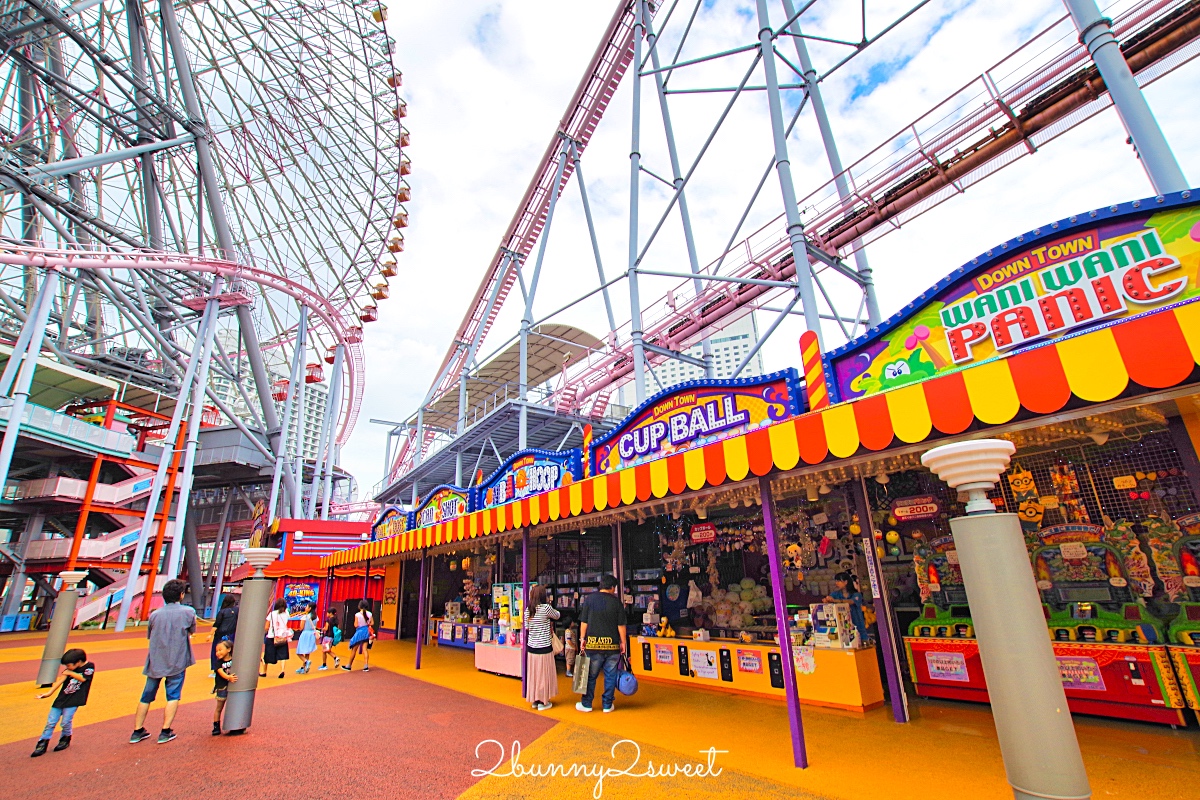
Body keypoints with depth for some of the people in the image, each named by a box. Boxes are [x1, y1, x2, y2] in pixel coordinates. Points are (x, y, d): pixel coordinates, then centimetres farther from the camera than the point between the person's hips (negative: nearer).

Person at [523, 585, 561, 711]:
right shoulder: (546, 608, -16)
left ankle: (534, 700, 27)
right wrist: (552, 610, 21)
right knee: (544, 674, 8)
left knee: (533, 673, 15)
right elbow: (557, 615, 2)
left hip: (531, 647, 6)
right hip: (544, 647, -5)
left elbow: (527, 627, 10)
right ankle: (542, 702, 17)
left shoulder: (528, 609, 1)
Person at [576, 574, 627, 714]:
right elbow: (621, 625, 0)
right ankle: (607, 705, 18)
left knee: (591, 675, 11)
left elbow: (584, 622, 0)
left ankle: (586, 704, 20)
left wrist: (582, 638, 8)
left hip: (593, 644, 0)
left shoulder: (589, 599, 0)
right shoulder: (617, 602, 0)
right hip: (612, 644, 0)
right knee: (610, 675, 11)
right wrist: (623, 642, 8)